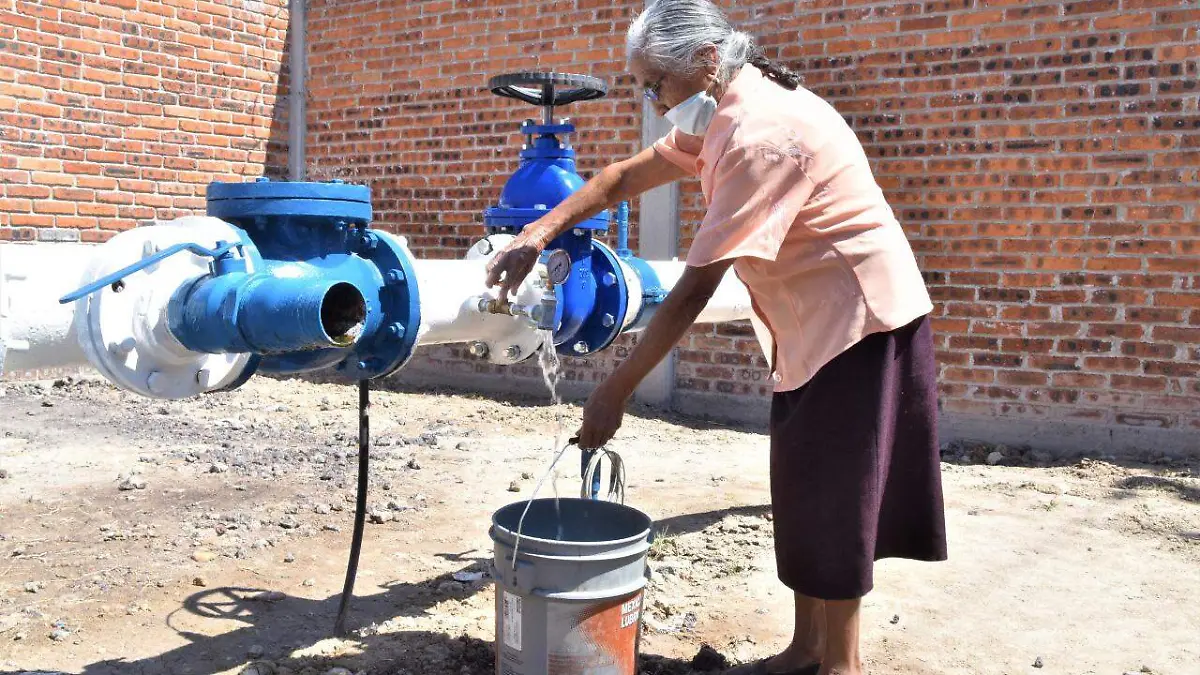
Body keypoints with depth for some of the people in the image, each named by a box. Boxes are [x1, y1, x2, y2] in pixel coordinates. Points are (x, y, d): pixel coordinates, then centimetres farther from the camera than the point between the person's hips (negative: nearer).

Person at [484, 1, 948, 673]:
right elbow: (627, 176, 10)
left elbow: (695, 288, -27)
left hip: (859, 317, -9)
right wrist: (539, 233, -2)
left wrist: (616, 390, -23)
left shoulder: (761, 135, -26)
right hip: (814, 322, 9)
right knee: (803, 492, 13)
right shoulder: (723, 115, 4)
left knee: (832, 496, -2)